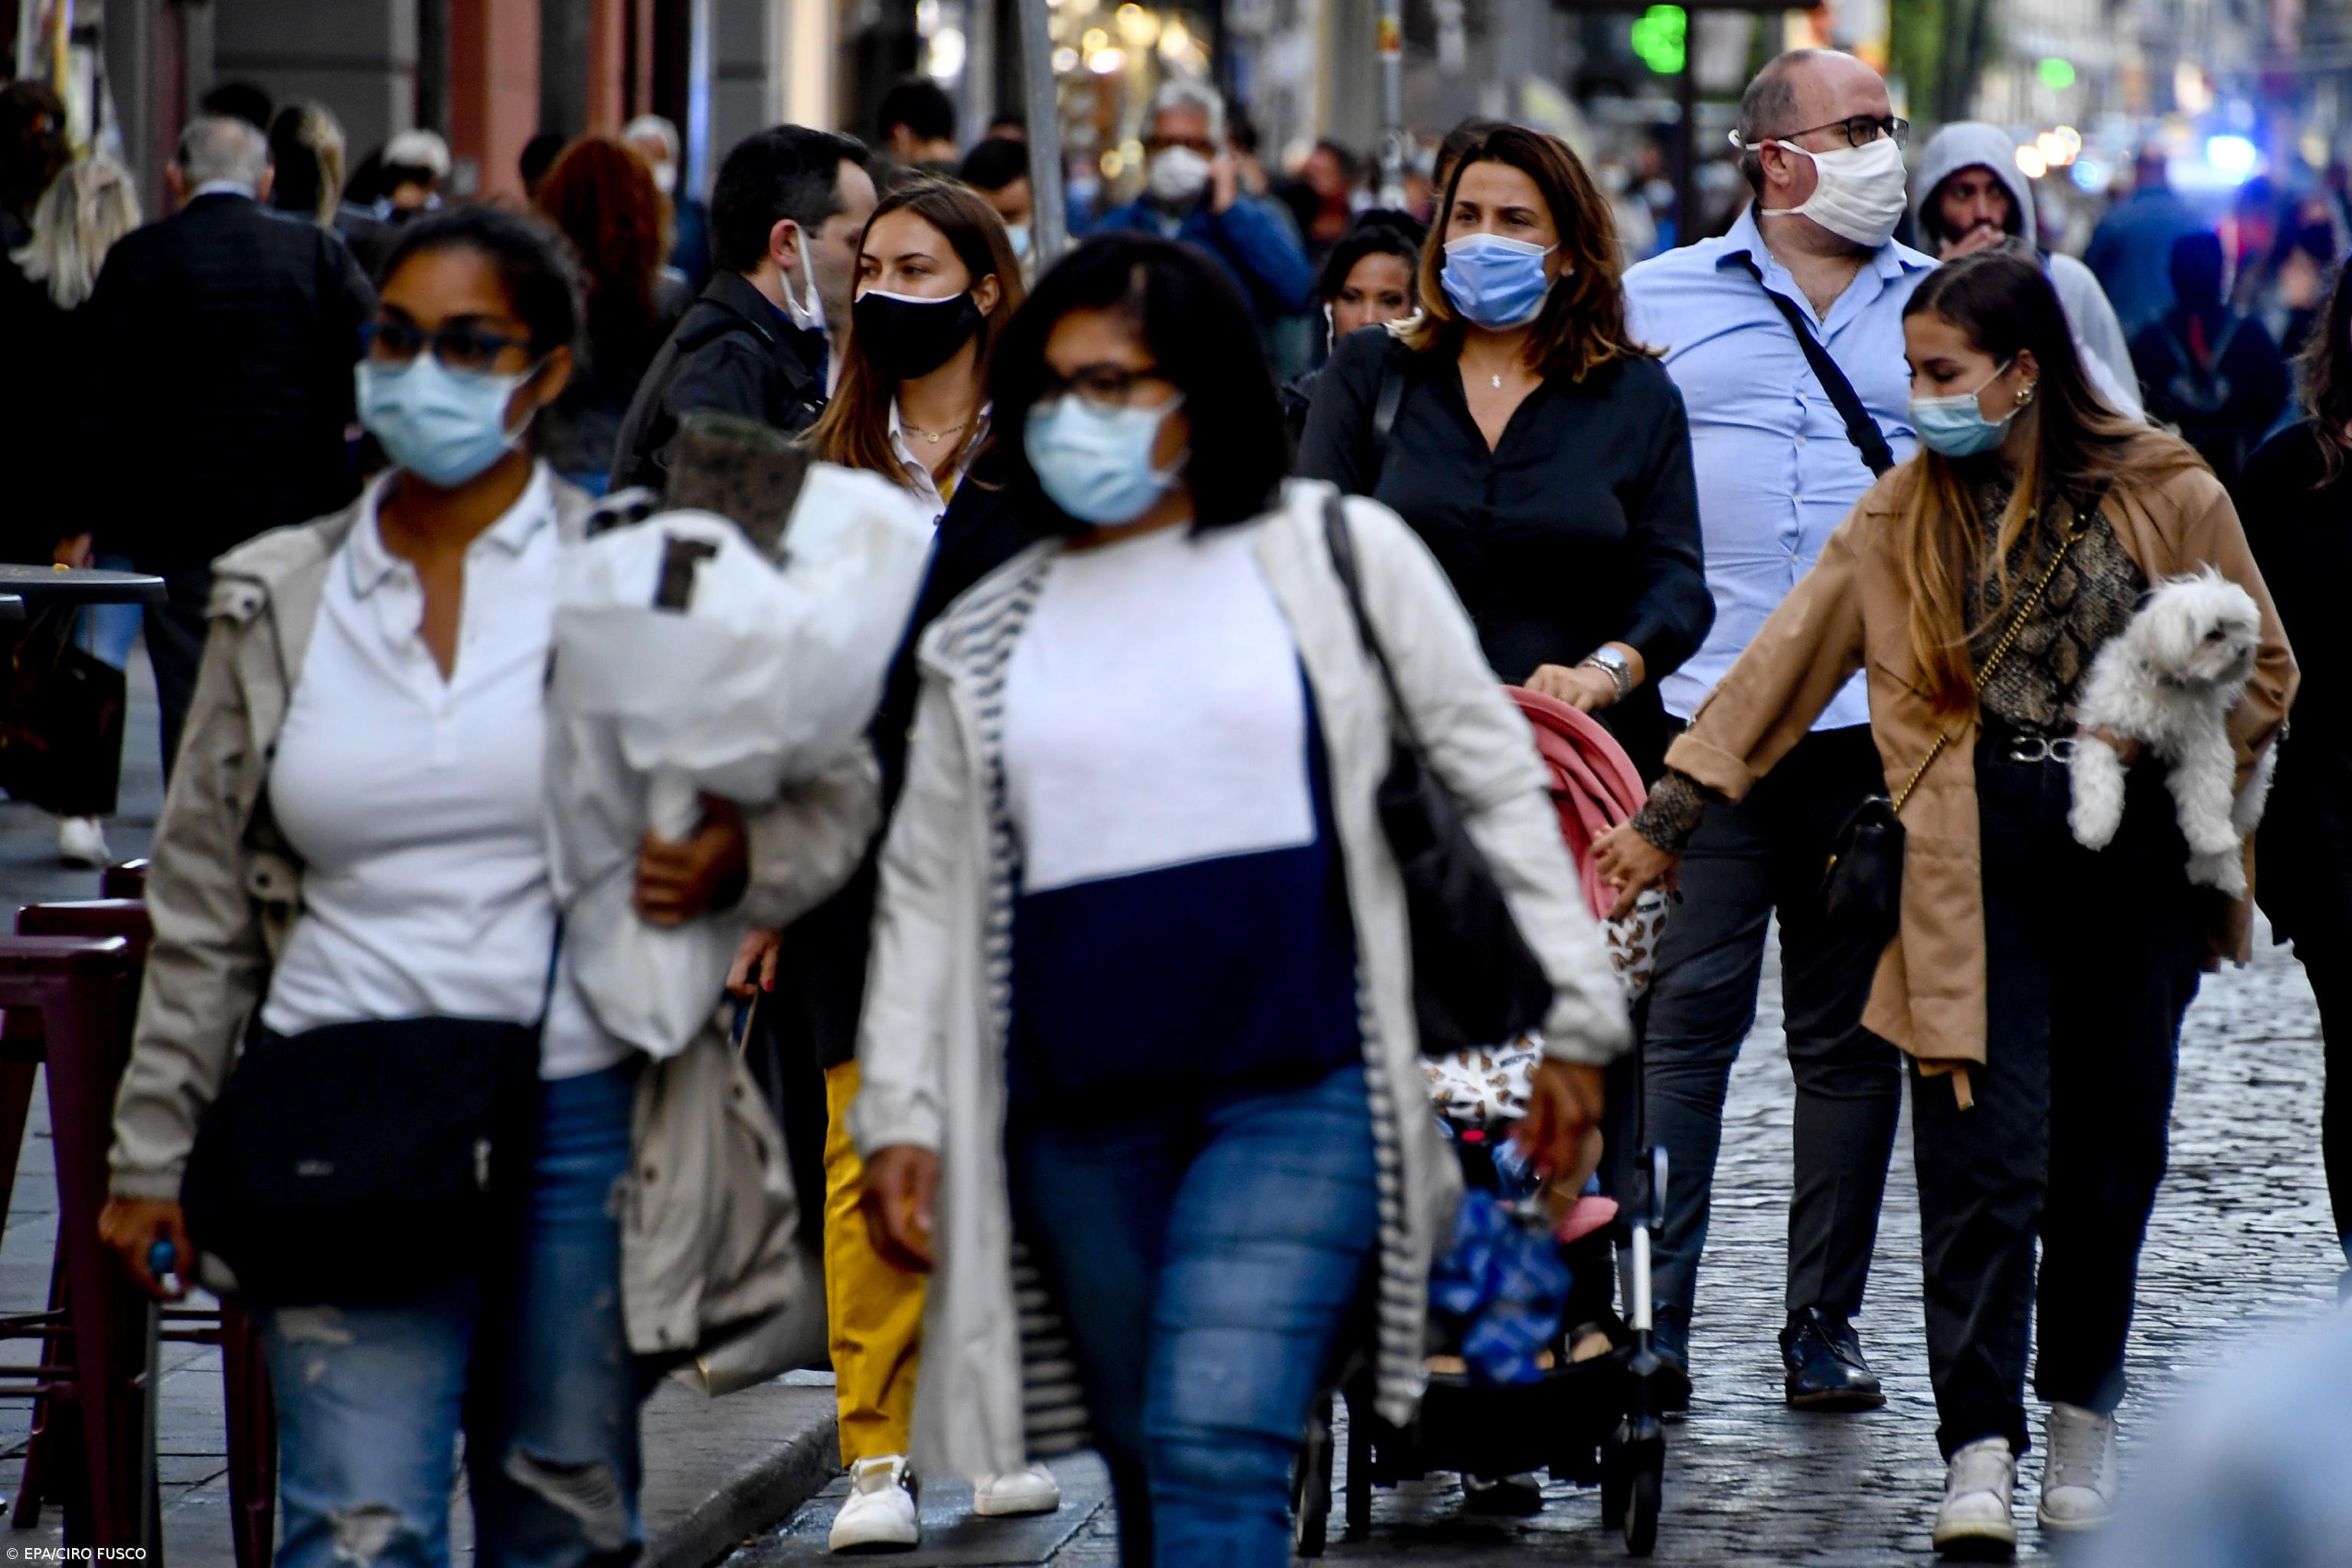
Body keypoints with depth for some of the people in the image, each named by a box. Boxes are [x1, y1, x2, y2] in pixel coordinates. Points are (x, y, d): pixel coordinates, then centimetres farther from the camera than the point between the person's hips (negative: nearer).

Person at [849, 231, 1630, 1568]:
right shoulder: (986, 640, 12)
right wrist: (898, 1111, 6)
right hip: (1082, 1123, 4)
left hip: (1297, 1094, -4)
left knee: (1216, 1449, -18)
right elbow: (927, 889, 14)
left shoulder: (1340, 555, 4)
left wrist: (1573, 1015, 2)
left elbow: (1496, 777, 6)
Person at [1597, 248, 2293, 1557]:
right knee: (1984, 1154, -9)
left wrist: (2167, 749, -9)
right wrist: (1670, 814, 5)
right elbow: (1785, 667, 8)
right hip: (1977, 852, 0)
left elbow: (2261, 672, 8)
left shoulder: (2168, 496, 0)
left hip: (2132, 856, 0)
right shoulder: (1905, 516, 7)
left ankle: (2086, 1415, 27)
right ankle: (1981, 1454, -11)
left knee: (2111, 1149, 8)